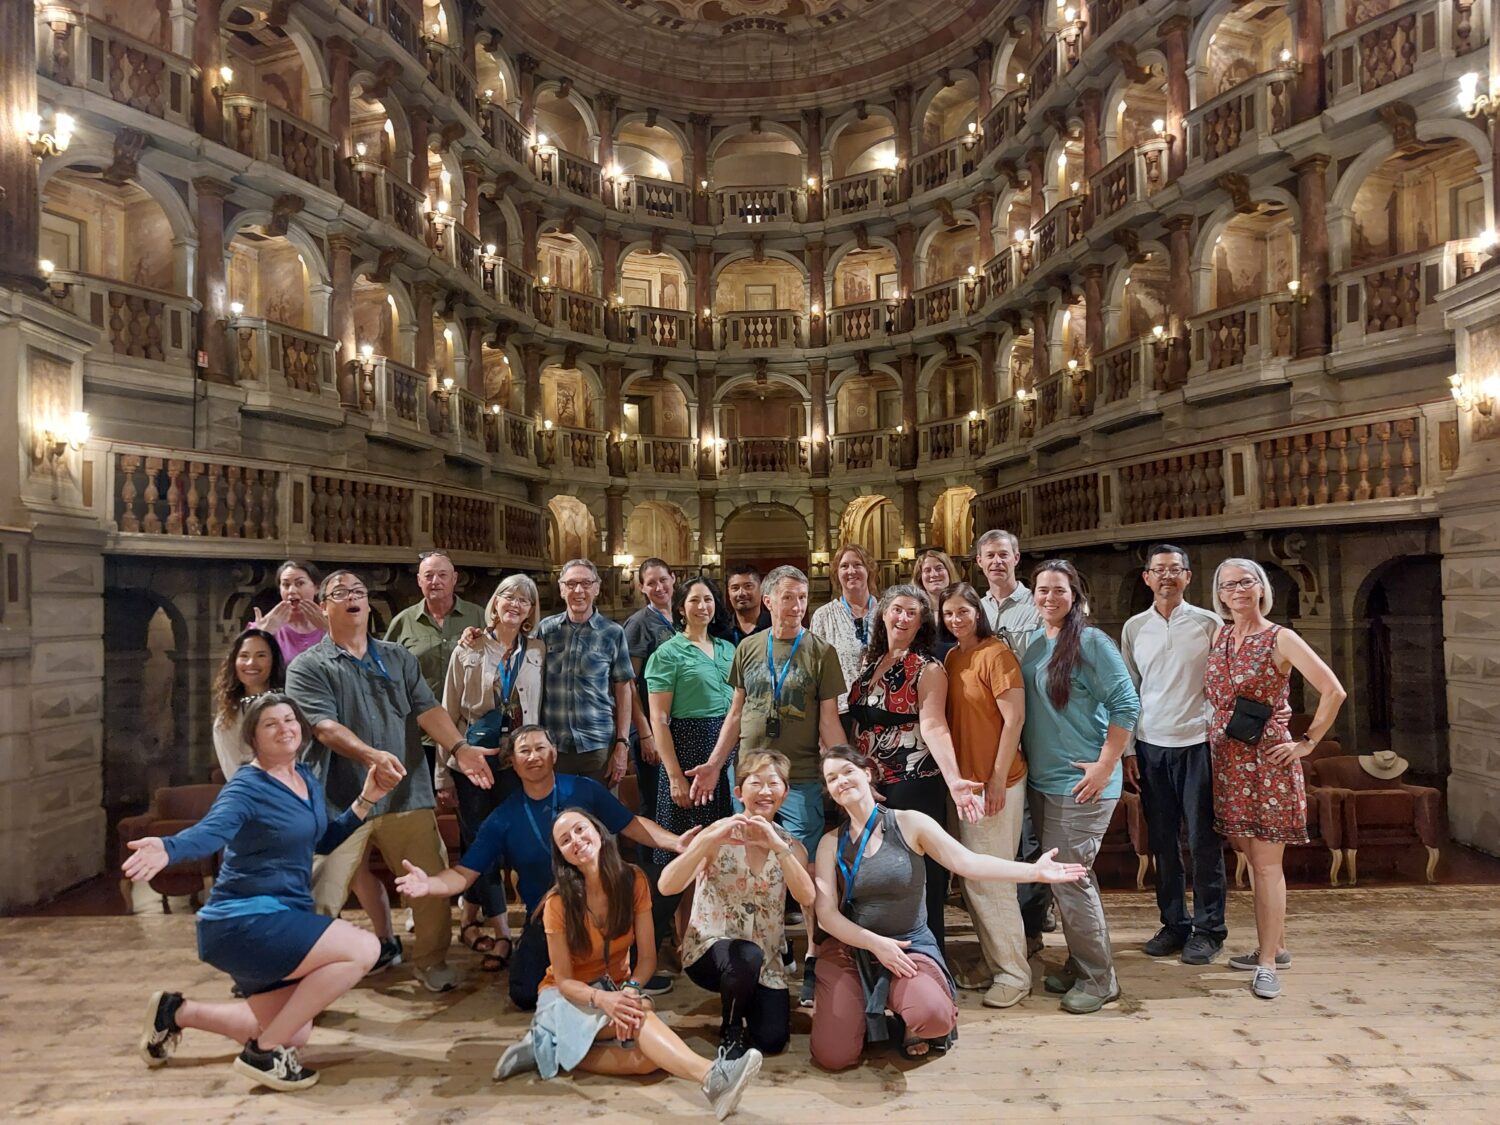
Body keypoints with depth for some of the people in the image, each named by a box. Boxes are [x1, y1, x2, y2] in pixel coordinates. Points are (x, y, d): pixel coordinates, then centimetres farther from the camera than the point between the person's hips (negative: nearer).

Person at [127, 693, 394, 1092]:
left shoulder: (306, 778, 6)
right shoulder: (247, 787, -18)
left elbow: (326, 840, 13)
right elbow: (211, 830, -37)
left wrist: (367, 799, 1)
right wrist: (169, 848, -58)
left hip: (281, 919, 9)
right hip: (245, 922, -9)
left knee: (294, 1034, 20)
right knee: (364, 949, -24)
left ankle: (177, 1012, 30)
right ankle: (264, 1052, -10)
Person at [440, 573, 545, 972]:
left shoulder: (538, 651, 4)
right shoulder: (469, 649, -1)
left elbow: (539, 710, 6)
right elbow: (449, 711, 0)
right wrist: (443, 771, -1)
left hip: (517, 760, 2)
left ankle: (470, 915, 26)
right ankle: (502, 932, 12)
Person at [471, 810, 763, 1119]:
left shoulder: (633, 880, -11)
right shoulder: (558, 902, -16)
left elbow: (647, 957, -9)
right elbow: (564, 980, -13)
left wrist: (630, 991, -31)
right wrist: (601, 998, -34)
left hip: (616, 990, 4)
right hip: (569, 999, -3)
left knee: (650, 1056, -29)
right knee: (636, 1014, -37)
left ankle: (552, 1050, -14)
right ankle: (712, 1076, -53)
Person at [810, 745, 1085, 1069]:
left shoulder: (909, 823, -6)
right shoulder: (831, 843, -1)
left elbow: (967, 862, -16)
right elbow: (827, 914, -4)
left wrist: (1033, 871, -28)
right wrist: (875, 943, -18)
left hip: (910, 946, -1)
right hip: (850, 947, 2)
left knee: (932, 1016, -34)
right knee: (833, 1057, -13)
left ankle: (909, 1021, 6)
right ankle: (860, 1011, 22)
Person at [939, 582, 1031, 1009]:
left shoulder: (996, 654, -13)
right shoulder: (951, 658, 9)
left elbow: (1014, 718, -16)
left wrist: (997, 780, -16)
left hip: (996, 782, -7)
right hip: (965, 780, 7)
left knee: (988, 880, -1)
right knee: (972, 881, 14)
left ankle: (1014, 974, 15)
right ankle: (992, 963, 29)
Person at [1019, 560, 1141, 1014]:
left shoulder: (1090, 641, -12)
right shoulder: (1033, 643, 9)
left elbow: (1126, 704, -15)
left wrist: (1106, 765, -17)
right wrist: (1026, 763, 12)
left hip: (1081, 782, -7)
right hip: (1041, 780, 7)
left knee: (1070, 878, -4)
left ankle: (1099, 979, 12)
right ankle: (1078, 964, 30)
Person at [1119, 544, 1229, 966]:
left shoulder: (1209, 624, -1)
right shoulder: (1134, 628, 7)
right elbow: (1128, 692, 9)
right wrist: (1127, 749, 5)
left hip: (1198, 744, -3)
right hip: (1150, 747, 3)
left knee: (1203, 841, 2)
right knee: (1163, 842, 9)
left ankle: (1208, 929, 15)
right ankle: (1173, 924, 21)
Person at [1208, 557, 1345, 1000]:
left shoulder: (1280, 639, -8)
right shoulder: (1218, 637, 8)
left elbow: (1333, 690, -11)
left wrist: (1308, 743, -8)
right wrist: (1217, 725, 10)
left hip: (1267, 761, -6)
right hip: (1226, 761, 6)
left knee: (1266, 864, -2)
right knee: (1253, 859, 14)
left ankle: (1267, 962, 5)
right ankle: (1275, 946, 27)